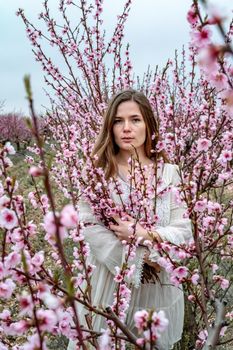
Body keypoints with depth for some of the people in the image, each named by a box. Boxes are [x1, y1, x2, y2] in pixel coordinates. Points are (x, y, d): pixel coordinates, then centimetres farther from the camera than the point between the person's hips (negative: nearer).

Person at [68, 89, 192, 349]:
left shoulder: (168, 173, -2)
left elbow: (184, 233, -4)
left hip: (158, 287, 1)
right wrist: (140, 260, -17)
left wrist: (145, 235, -20)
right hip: (110, 282, -1)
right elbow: (93, 232, -13)